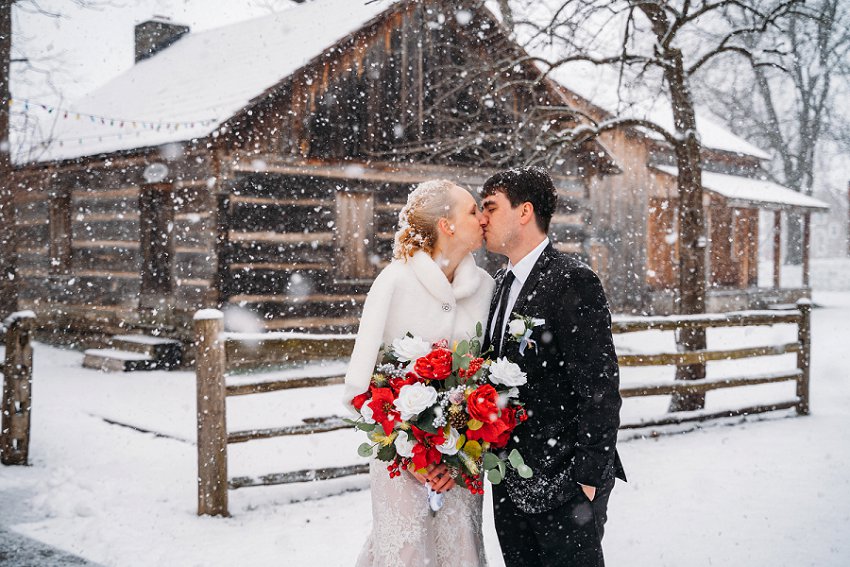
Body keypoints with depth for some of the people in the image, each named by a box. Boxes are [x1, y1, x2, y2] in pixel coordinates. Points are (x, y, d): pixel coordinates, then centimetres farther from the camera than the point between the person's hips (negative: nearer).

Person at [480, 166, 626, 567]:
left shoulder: (573, 281, -14)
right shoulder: (501, 283, 11)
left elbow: (600, 387, -17)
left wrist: (589, 476, -17)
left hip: (563, 483, -8)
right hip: (510, 482, 8)